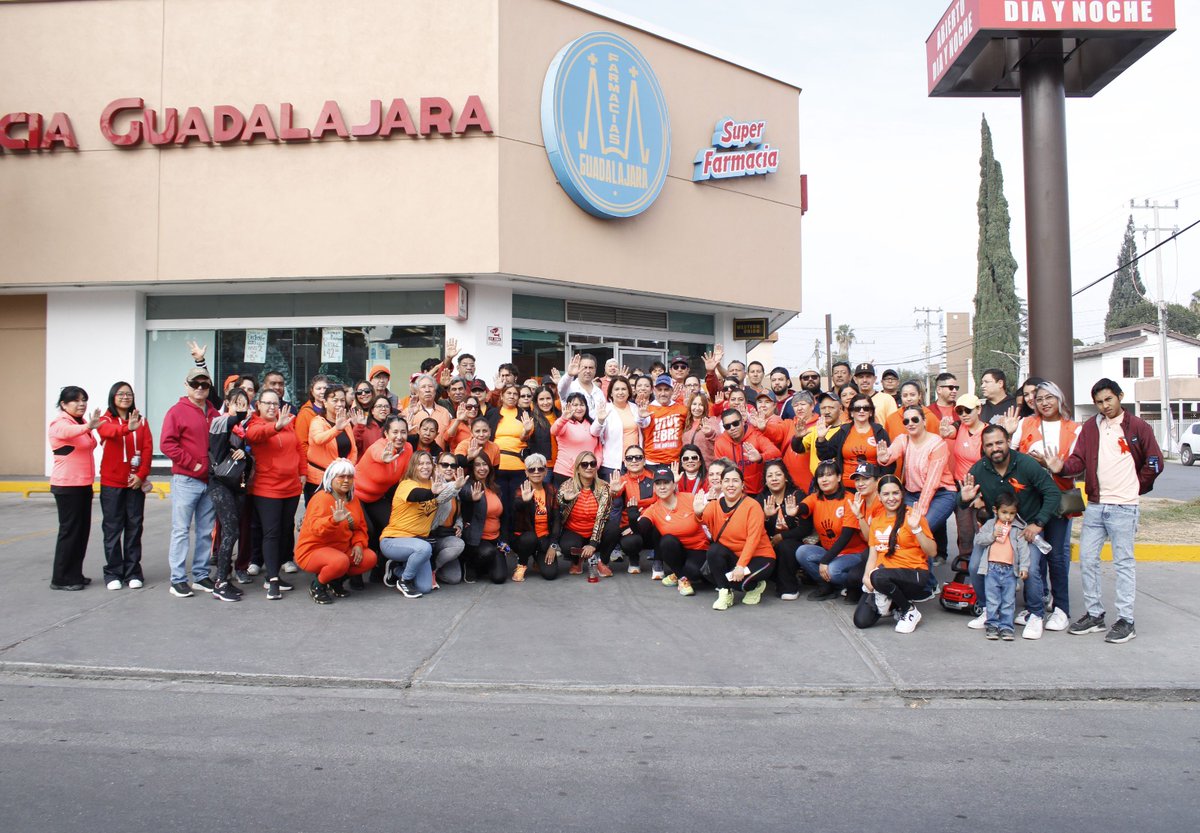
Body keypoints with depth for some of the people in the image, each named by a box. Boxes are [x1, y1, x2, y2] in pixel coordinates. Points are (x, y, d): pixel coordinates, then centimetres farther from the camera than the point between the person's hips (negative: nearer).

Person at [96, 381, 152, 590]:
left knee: (134, 527, 5)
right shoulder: (105, 420, -1)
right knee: (113, 528, 3)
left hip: (136, 482, 2)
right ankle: (113, 573, 11)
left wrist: (141, 474, -12)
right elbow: (109, 431, -25)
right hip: (111, 483, -2)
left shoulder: (141, 421, 8)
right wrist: (127, 428, -47)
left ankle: (133, 572, 12)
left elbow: (148, 448, 0)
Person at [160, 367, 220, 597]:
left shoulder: (214, 414, 12)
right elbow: (167, 444, -10)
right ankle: (178, 580, 4)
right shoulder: (177, 411, -3)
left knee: (206, 532, 9)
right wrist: (193, 464, -13)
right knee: (181, 530, -1)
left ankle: (201, 576, 18)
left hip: (210, 481, 5)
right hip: (185, 481, -5)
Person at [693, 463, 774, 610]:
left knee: (739, 579, -29)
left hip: (759, 557, -4)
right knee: (714, 550, -25)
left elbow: (753, 538, -20)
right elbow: (704, 523, -20)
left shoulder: (752, 505, -13)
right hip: (732, 556, 4)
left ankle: (754, 586, 9)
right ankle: (725, 593, -7)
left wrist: (741, 565, -27)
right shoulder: (715, 505, -1)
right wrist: (699, 513, -43)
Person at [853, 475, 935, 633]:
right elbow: (873, 553, 7)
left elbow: (932, 552, -10)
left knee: (879, 577, -38)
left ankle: (910, 611, -10)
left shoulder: (911, 516, -5)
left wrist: (916, 528, -24)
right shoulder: (876, 521, 12)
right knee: (861, 621, -12)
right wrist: (866, 576, -11)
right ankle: (893, 605, 17)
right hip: (884, 571, 5)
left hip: (914, 574, -5)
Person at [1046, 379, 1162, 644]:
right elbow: (1079, 460, 2)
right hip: (1095, 505, 4)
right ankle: (1094, 614, 19)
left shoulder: (1138, 426, -2)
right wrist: (1062, 467, -18)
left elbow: (1154, 463, 1)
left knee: (1123, 562, 1)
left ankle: (1125, 620, 8)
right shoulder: (1090, 428, 8)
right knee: (1087, 559, 7)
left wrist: (1135, 488, 4)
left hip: (1123, 507, -4)